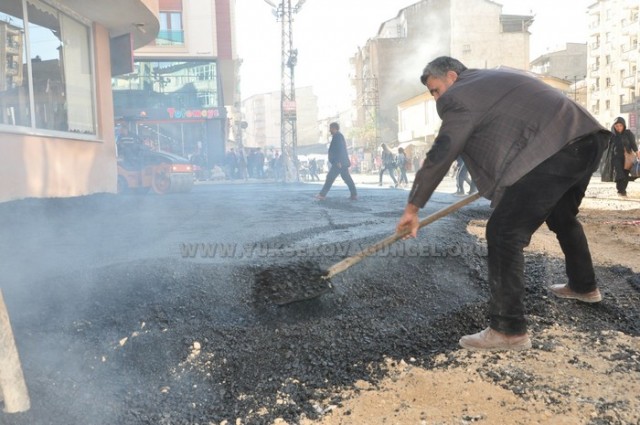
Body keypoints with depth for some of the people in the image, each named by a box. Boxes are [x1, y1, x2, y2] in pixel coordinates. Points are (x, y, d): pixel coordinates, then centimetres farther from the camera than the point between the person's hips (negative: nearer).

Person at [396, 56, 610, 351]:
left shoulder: (459, 96, -2)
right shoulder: (492, 80, 27)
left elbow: (440, 155, -6)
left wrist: (412, 207, -1)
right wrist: (496, 178, 41)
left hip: (555, 150, -10)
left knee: (504, 233, -10)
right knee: (562, 216, 32)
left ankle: (509, 330, -7)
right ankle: (584, 286, 52)